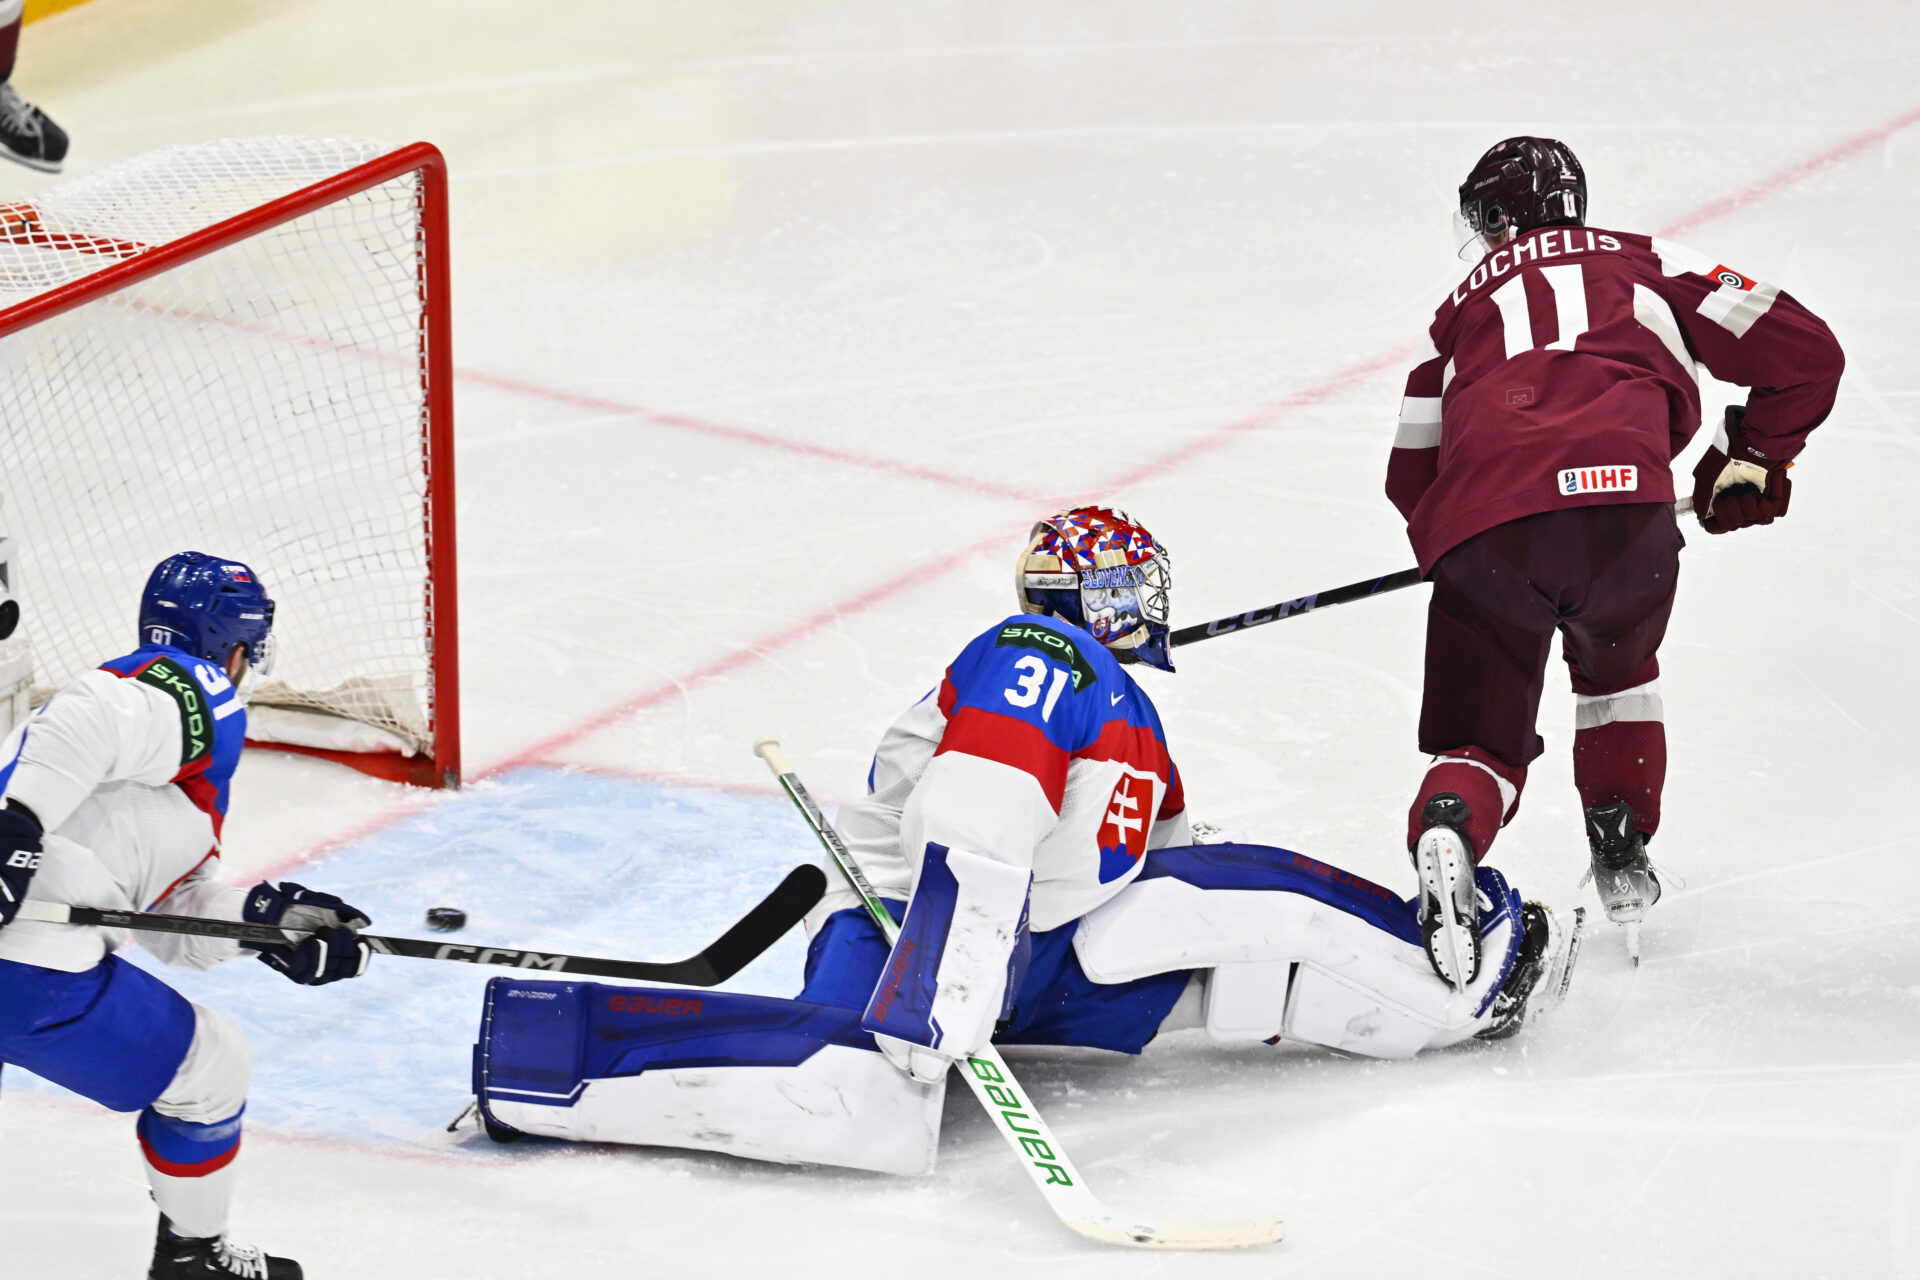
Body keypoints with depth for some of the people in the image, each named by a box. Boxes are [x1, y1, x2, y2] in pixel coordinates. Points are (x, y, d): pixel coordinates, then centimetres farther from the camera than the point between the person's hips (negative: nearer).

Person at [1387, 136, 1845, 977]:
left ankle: (1447, 835, -20)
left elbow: (1412, 477, 27)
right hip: (1622, 508, 0)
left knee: (1482, 740, 11)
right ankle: (1620, 855, 30)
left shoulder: (1463, 305, 30)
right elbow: (1805, 352, 21)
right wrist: (1751, 462, 34)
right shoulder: (1646, 265, 27)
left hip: (1482, 528, 0)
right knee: (1614, 667, 33)